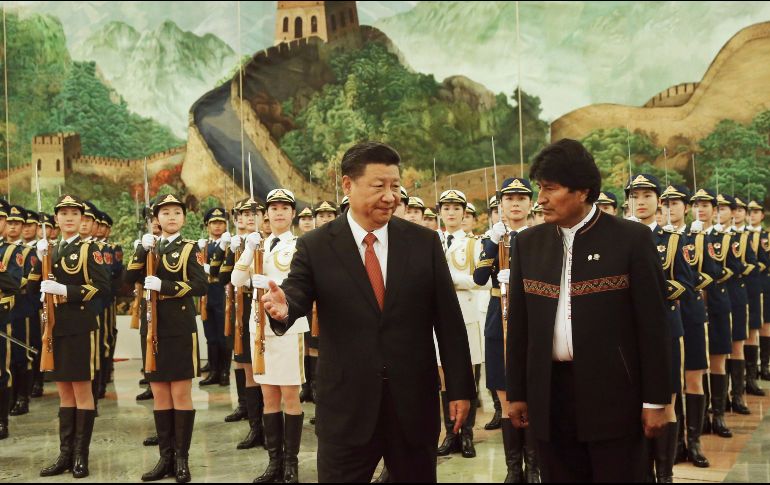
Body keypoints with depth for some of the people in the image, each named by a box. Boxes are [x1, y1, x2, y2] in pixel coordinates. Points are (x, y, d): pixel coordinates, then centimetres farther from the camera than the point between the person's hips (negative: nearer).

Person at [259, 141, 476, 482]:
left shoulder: (425, 243, 2)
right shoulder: (315, 247, -1)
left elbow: (449, 320, 2)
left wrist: (460, 389, 0)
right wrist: (283, 308, -33)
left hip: (414, 402, 2)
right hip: (345, 405, -1)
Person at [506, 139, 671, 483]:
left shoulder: (631, 239, -5)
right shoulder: (528, 243, 7)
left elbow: (652, 322, -5)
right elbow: (519, 324, 11)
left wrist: (655, 399, -6)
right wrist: (517, 393, 10)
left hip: (613, 393, -3)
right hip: (549, 395, 4)